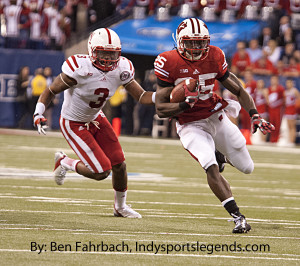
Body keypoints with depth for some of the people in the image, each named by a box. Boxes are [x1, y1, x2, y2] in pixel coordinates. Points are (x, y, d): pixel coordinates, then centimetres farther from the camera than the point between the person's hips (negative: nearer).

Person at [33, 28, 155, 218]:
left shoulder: (121, 70, -14)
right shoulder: (80, 69, -30)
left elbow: (142, 97, -9)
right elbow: (51, 91, -17)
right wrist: (38, 114, -30)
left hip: (95, 119, 6)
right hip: (73, 124, -6)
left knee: (119, 163, 3)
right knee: (102, 171, -12)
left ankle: (121, 206, 29)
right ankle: (64, 163, 16)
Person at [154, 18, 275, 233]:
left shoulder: (214, 57, -7)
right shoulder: (169, 63, -17)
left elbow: (238, 90, 3)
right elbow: (161, 109, -15)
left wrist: (254, 115, -11)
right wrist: (184, 105, -33)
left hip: (216, 118, 4)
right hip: (191, 126, -4)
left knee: (247, 167, 11)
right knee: (211, 167, -27)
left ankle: (221, 151, 45)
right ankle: (237, 217, -24)